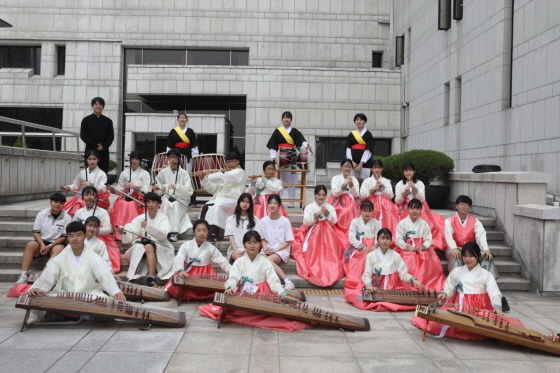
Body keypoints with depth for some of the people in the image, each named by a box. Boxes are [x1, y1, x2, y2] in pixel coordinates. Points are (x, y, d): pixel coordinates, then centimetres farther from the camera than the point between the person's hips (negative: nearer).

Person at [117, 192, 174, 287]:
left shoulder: (163, 218, 0)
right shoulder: (140, 218, 5)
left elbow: (162, 235, -18)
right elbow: (129, 238, -2)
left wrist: (148, 226, -31)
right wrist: (123, 233, -24)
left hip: (160, 247, -3)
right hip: (142, 247, 3)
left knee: (149, 247, -33)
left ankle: (151, 278, -35)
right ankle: (133, 277, -24)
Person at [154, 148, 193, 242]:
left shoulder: (184, 173, 6)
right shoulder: (163, 172, 12)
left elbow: (189, 191, -4)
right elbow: (160, 191, 15)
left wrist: (177, 186, -17)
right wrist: (157, 190, -7)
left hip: (181, 200, -1)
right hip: (167, 198, 1)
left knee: (176, 204, -34)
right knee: (166, 203, -32)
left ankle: (175, 232, -41)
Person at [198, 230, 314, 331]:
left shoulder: (265, 262, 6)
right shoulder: (239, 262, 6)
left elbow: (273, 281, -1)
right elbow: (233, 278, -7)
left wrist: (283, 294, -17)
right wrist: (230, 288, -30)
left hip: (262, 296, 0)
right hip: (243, 295, 0)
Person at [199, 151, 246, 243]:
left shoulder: (239, 172, 4)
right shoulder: (225, 173, 27)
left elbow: (224, 178, -15)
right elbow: (213, 189, 20)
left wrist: (209, 176, -5)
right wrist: (204, 178, 7)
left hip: (232, 200, -7)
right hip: (219, 199, 7)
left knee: (216, 206, -35)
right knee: (205, 207, -23)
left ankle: (213, 235, -38)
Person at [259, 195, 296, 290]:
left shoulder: (285, 221, -5)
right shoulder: (263, 220, 5)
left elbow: (288, 241, -3)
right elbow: (263, 238, 11)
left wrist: (276, 249, -14)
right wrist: (265, 248, -9)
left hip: (282, 250, -3)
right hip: (267, 250, 3)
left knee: (268, 260, -33)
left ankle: (288, 282, -28)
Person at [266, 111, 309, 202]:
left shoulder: (295, 132, 7)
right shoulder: (277, 131, 6)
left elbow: (302, 141, -8)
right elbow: (273, 146, 3)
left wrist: (306, 146, -29)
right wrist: (273, 157, -7)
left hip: (292, 157, 1)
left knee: (292, 179, 0)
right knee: (280, 178, -1)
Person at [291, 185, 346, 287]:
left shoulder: (330, 207, 11)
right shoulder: (309, 207, 4)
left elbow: (334, 222, 1)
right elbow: (306, 222, -5)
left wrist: (327, 213, -14)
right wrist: (316, 215, -17)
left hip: (328, 234, 2)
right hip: (313, 233, -2)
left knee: (329, 254, -16)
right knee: (314, 254, -20)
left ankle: (331, 271, -12)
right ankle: (314, 272, -15)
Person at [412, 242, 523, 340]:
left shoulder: (486, 275, 4)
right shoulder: (456, 272, 11)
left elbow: (495, 293, -8)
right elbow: (449, 289, 14)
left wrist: (497, 307, -28)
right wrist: (445, 295, -11)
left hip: (480, 309, -2)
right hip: (459, 307, 2)